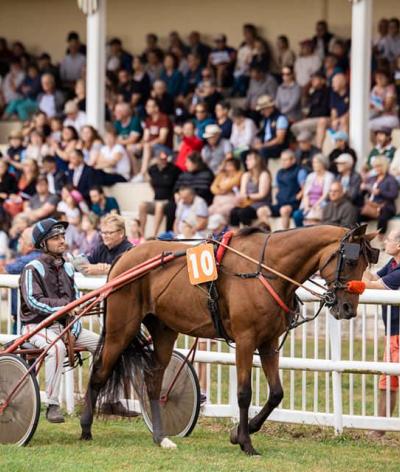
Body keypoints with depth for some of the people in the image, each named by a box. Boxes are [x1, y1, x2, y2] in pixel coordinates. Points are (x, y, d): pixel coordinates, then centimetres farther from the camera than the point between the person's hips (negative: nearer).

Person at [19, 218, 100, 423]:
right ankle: (52, 406, -36)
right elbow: (34, 301, -21)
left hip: (64, 325, 7)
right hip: (37, 326, -7)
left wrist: (75, 324, -3)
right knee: (57, 347, -38)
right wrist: (65, 305, -30)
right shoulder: (32, 269, -8)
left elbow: (76, 299, 14)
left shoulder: (67, 268, 13)